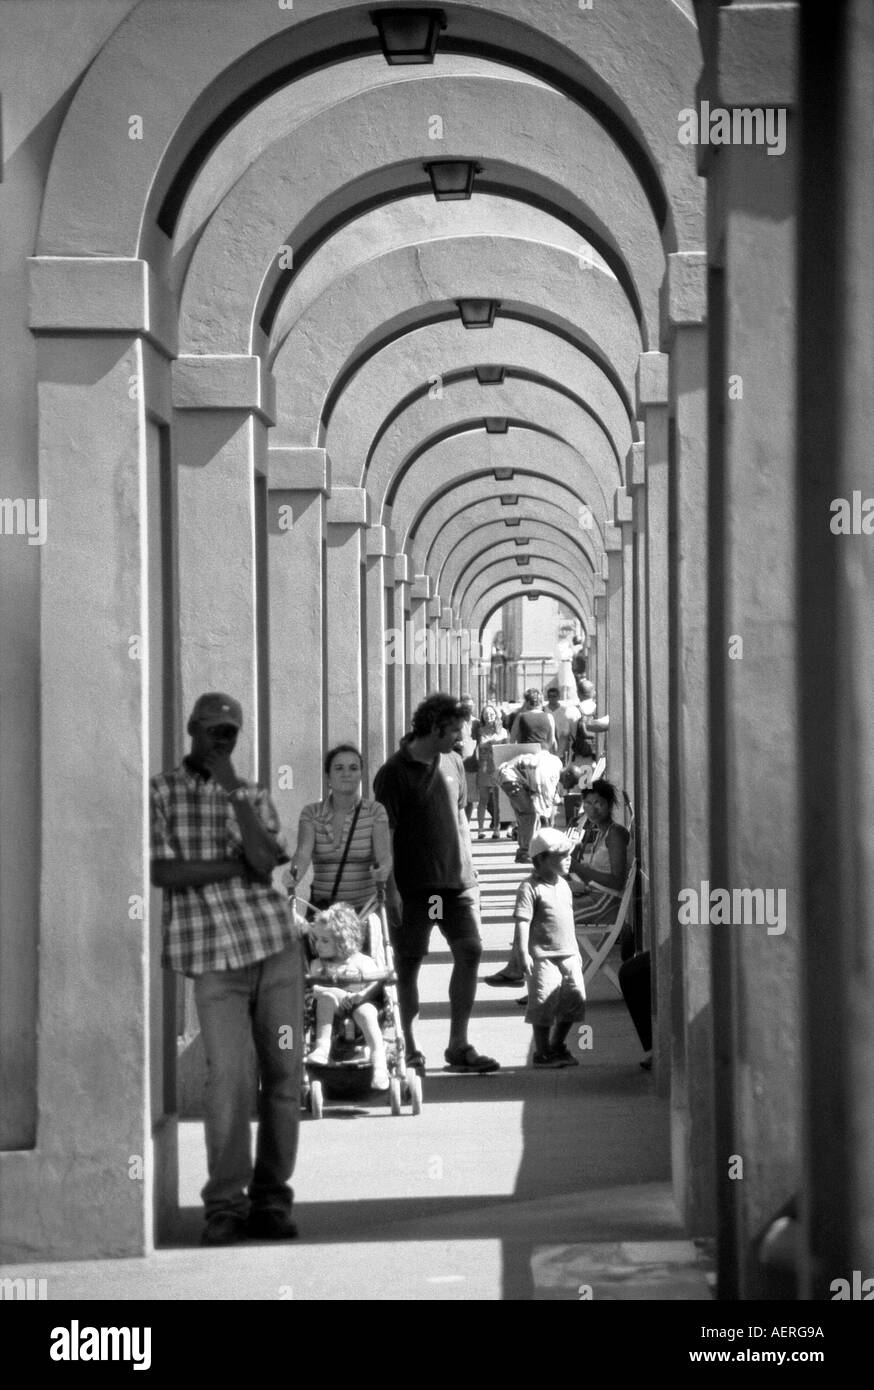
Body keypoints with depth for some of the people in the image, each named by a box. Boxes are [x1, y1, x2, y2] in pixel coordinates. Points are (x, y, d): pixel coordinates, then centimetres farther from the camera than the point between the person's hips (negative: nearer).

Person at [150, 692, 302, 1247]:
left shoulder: (255, 797, 13)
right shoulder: (160, 793, 4)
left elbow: (266, 863, -6)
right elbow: (162, 872, -8)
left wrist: (233, 793, -10)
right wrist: (235, 866, -6)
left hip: (276, 942, 4)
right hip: (213, 952, -3)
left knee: (284, 1074, 2)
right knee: (229, 1076, -12)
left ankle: (271, 1200, 12)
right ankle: (225, 1205, -1)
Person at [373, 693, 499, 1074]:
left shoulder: (452, 763, 10)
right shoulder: (393, 773, -9)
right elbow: (384, 833, -9)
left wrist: (468, 871, 16)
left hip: (455, 881, 5)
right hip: (413, 885, -5)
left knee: (470, 951, -2)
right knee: (408, 964, 2)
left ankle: (459, 1046, 6)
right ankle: (410, 1049, 12)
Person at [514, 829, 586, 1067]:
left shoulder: (563, 885, 14)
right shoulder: (530, 888, -11)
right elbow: (522, 922, -16)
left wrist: (576, 951, 25)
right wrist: (523, 954, -23)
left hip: (567, 954, 8)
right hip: (543, 956, -8)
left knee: (575, 998, 7)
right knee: (545, 1001, -6)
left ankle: (558, 1045, 23)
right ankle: (542, 1052, 6)